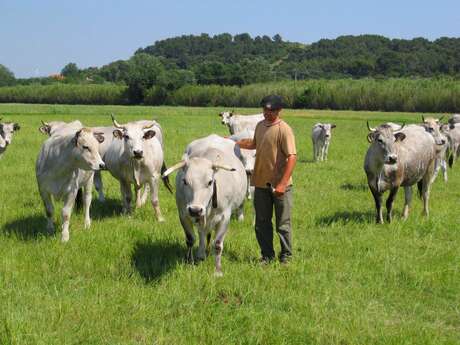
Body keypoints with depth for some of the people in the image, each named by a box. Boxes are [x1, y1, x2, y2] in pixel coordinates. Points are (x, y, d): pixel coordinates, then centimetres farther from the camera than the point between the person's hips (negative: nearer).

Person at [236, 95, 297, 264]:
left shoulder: (284, 129, -15)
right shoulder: (260, 125, 7)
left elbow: (292, 157, -20)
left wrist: (282, 184, -24)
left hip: (279, 185, -7)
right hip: (261, 183, 7)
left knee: (283, 224, 5)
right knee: (262, 223, 13)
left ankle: (286, 256, 19)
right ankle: (267, 255, 25)